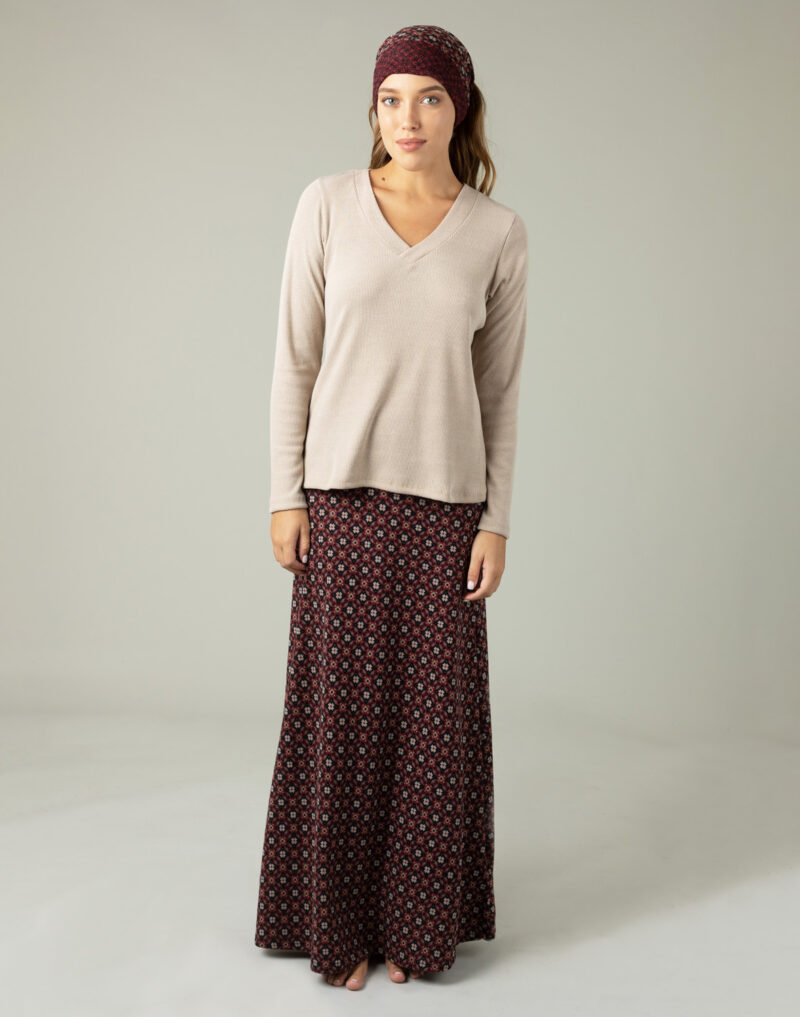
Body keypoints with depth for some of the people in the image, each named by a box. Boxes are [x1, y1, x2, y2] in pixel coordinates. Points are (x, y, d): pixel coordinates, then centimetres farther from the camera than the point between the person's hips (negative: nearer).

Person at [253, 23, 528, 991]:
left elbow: (502, 386, 4)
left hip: (444, 500, 1)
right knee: (340, 710, 5)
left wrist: (497, 521, -1)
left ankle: (416, 918, 26)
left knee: (433, 713, 6)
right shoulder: (327, 203, -2)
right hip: (343, 492, 0)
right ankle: (340, 917, 24)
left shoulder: (499, 232, 1)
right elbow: (295, 357, 0)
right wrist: (285, 495, -4)